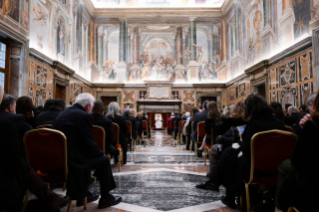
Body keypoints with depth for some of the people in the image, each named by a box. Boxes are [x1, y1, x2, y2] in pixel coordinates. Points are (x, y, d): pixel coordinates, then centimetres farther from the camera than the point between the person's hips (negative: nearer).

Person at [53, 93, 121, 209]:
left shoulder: (64, 114, 13)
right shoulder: (84, 116, -14)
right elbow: (90, 144, -14)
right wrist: (101, 153, 6)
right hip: (72, 161, -9)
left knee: (88, 156, 31)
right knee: (104, 160, 8)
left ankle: (83, 195, 38)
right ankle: (105, 198, 20)